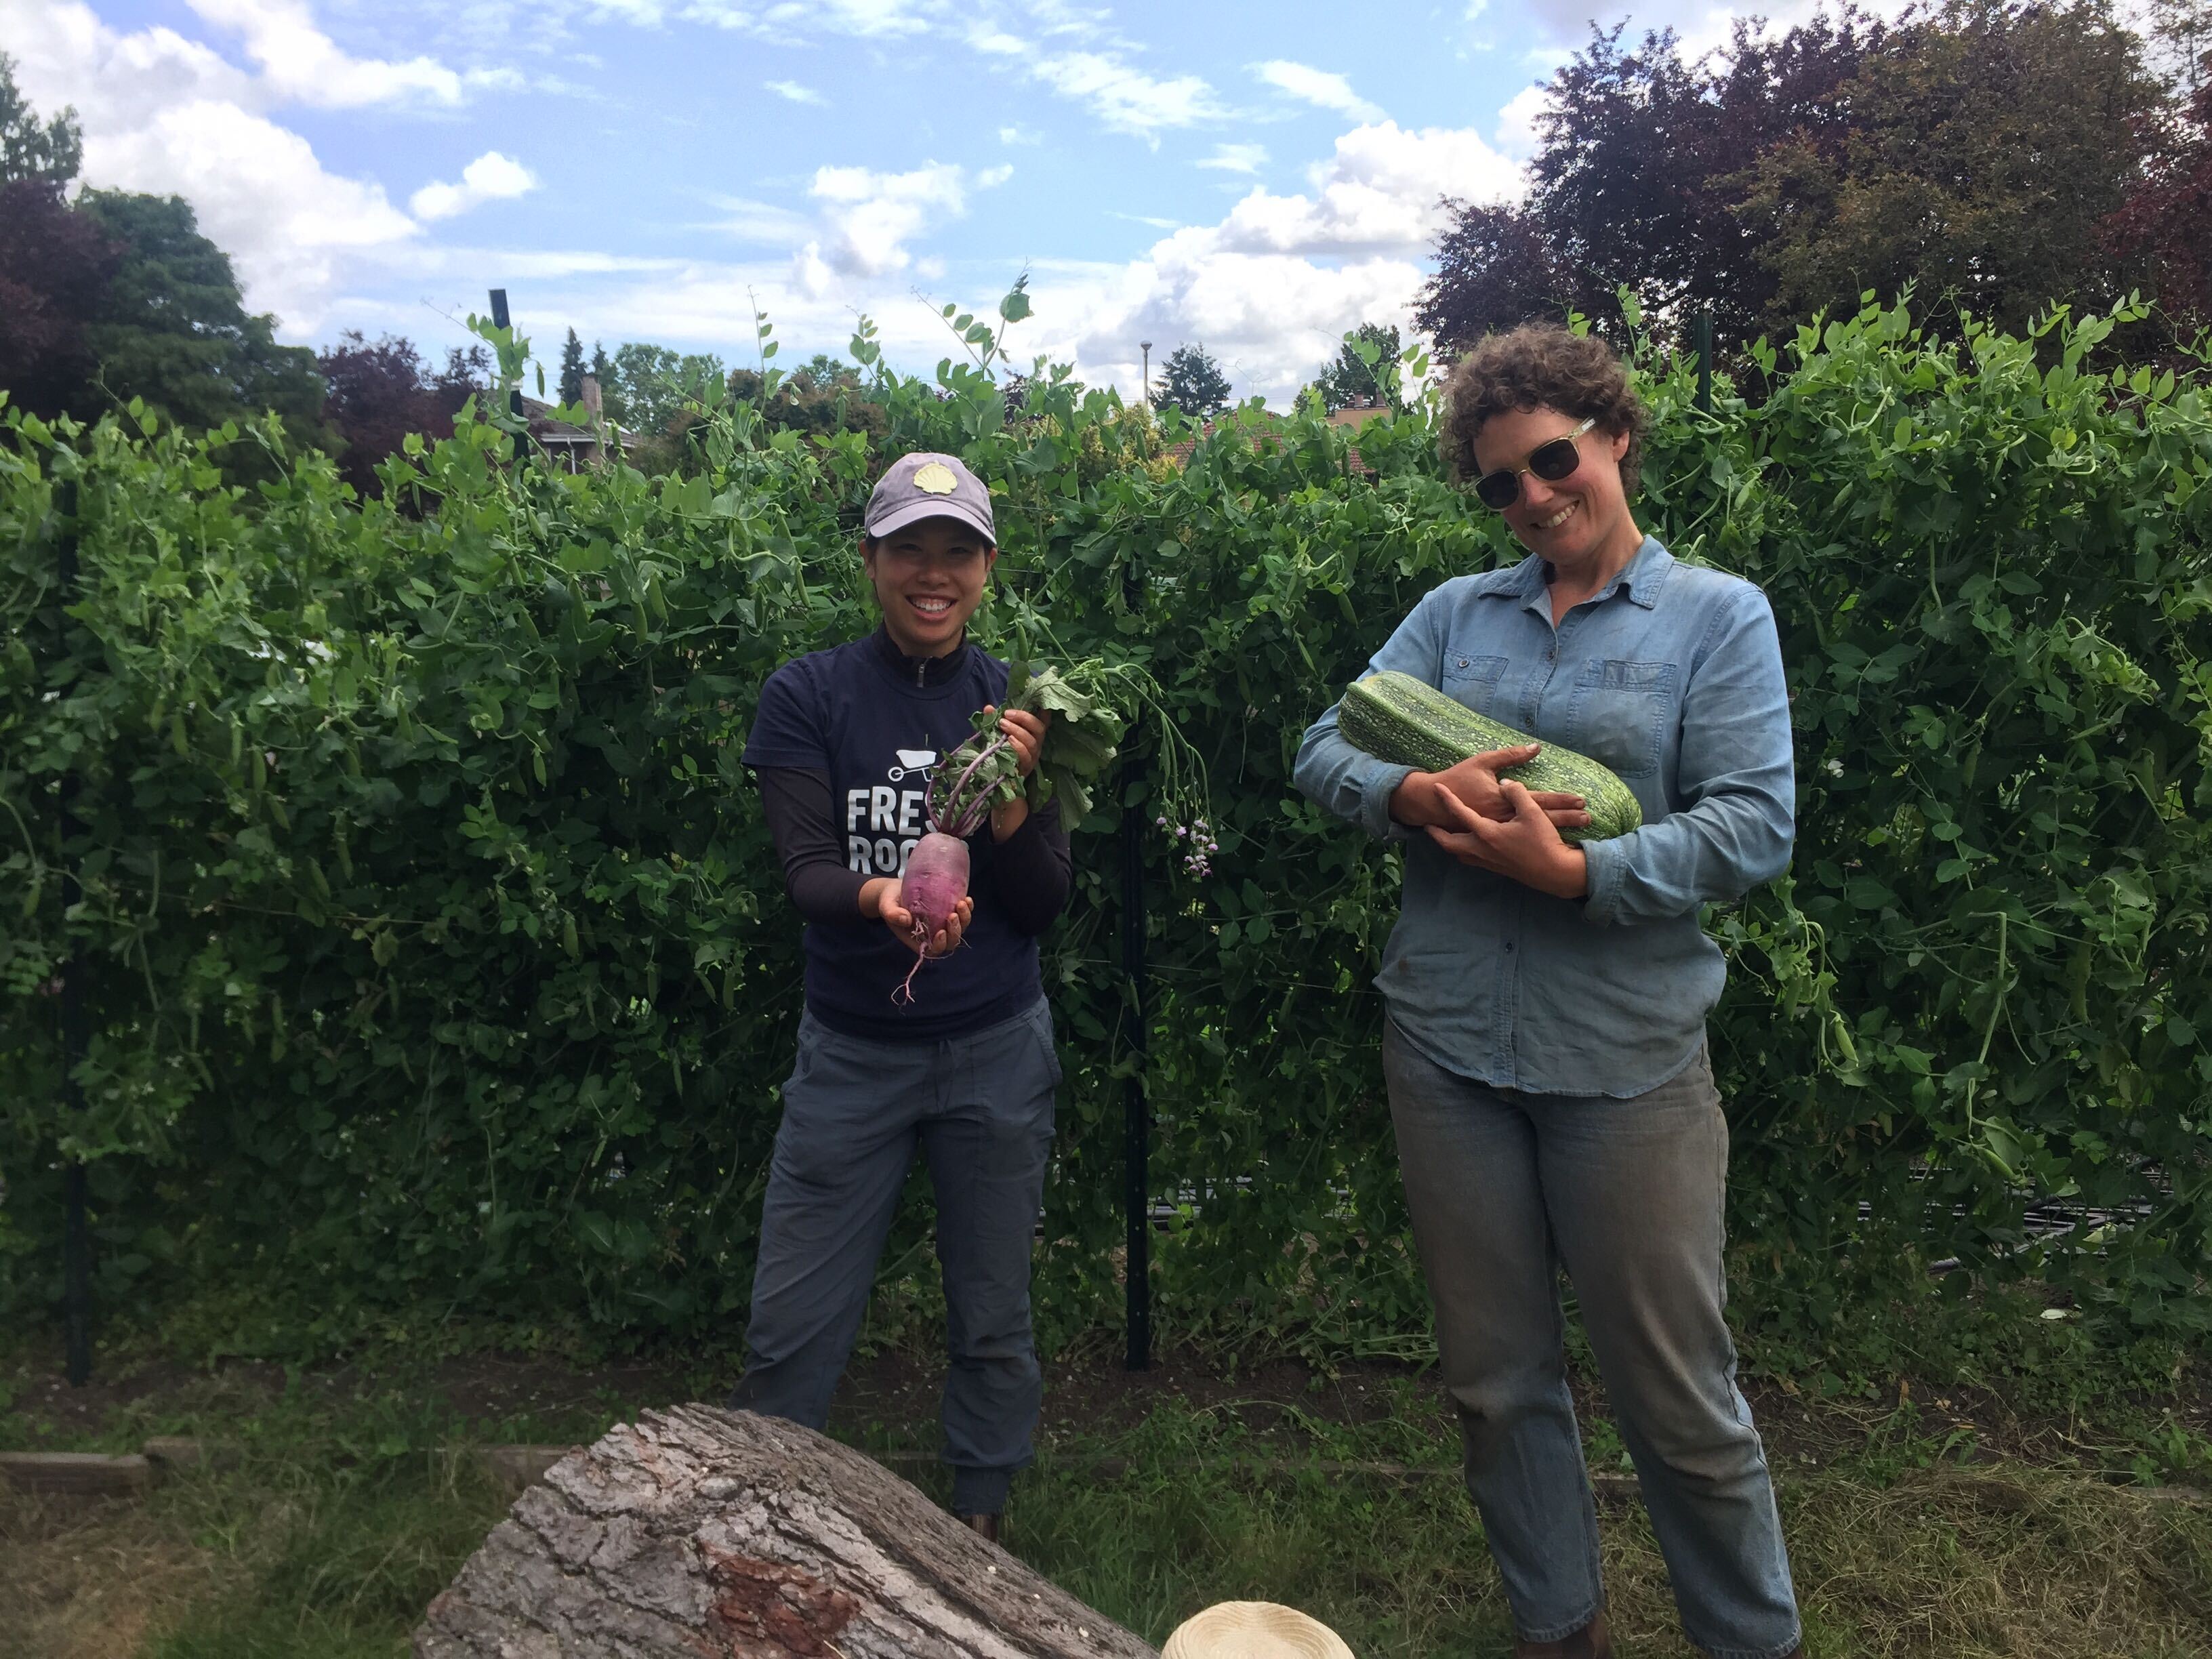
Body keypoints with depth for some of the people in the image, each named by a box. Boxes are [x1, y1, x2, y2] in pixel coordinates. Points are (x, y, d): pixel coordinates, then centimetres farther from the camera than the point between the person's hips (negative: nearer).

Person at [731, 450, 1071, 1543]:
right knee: (791, 1329, 7)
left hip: (997, 1052, 1)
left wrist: (1007, 799, -22)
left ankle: (981, 1519, 38)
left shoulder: (1018, 706, -1)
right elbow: (804, 871, -14)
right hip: (851, 1052, -1)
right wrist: (878, 897, -36)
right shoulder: (807, 697, -5)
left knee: (994, 1321, 15)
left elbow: (1044, 908, -3)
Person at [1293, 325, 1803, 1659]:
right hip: (1448, 1047, 4)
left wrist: (1576, 872, -21)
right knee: (1498, 1382, 16)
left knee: (1680, 1398, 8)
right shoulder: (1455, 613, 9)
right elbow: (1328, 749, 2)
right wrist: (1418, 795, -18)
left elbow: (1756, 826, -10)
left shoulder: (1718, 615, 0)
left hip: (1629, 1059, -3)